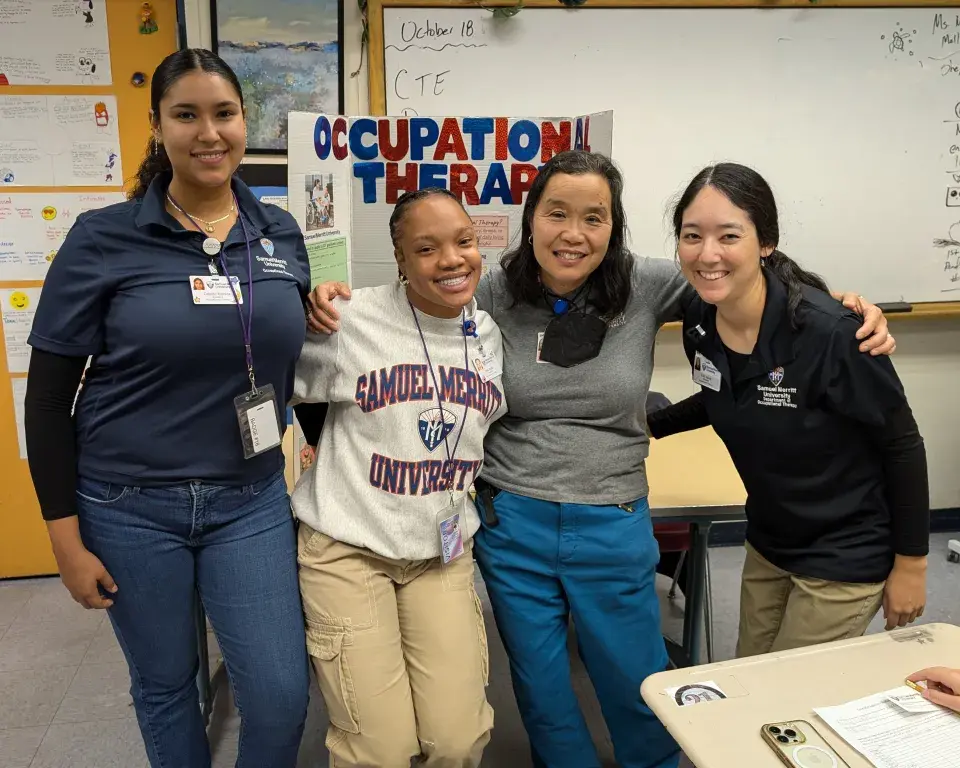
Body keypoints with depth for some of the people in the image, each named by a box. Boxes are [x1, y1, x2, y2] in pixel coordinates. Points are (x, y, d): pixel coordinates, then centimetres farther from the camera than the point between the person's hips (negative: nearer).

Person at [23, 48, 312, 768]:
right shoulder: (103, 240, -8)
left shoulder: (282, 233, 1)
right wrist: (66, 537, -5)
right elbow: (48, 400, -5)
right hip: (128, 507, -2)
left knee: (282, 696, 6)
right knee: (164, 683, 17)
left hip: (251, 502, 2)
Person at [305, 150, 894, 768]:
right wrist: (337, 305, -13)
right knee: (541, 690, 20)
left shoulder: (646, 287, -9)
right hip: (511, 524, 0)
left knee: (637, 688, 21)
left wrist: (846, 306, -10)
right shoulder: (493, 294, -8)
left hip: (614, 527, 0)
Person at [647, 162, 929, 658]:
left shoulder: (828, 332, -29)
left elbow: (903, 446, -16)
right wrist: (649, 425, 3)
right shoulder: (699, 323, -11)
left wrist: (911, 564, -9)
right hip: (767, 544, 6)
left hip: (845, 557, -6)